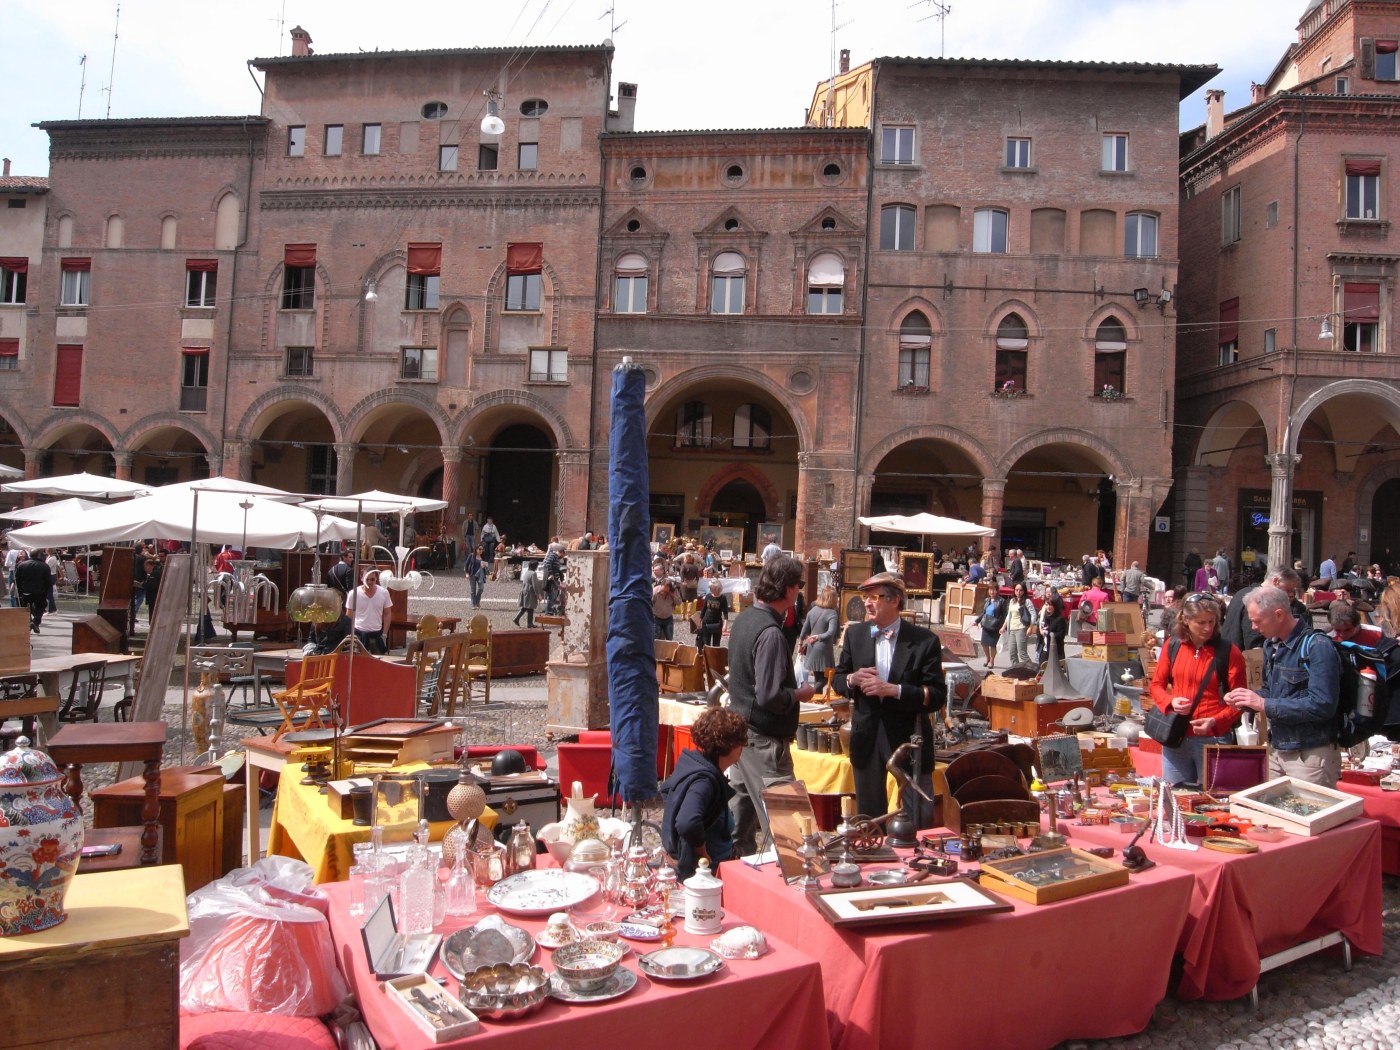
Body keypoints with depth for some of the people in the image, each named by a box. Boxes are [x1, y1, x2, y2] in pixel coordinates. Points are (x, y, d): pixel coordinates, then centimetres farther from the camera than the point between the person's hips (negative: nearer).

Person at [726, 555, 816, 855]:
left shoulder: (743, 619, 6)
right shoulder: (771, 633, -22)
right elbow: (770, 696, -25)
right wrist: (800, 694, -8)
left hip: (740, 728, 10)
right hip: (764, 739, -9)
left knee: (743, 803, 20)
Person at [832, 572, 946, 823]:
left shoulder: (924, 640, -9)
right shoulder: (855, 634, 4)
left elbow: (937, 696, -12)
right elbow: (837, 680, 11)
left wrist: (893, 689, -23)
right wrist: (852, 679, -11)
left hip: (909, 736, -4)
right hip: (867, 737, 4)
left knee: (920, 820, 5)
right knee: (868, 815, 17)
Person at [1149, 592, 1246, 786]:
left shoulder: (1229, 653, -5)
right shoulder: (1173, 647, 3)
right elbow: (1157, 685, 11)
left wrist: (1215, 722, -19)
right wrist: (1170, 702, -9)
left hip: (1214, 739, -3)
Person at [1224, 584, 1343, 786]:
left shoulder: (1317, 647, -16)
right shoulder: (1271, 645, 10)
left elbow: (1322, 705, -25)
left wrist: (1265, 704, -22)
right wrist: (1246, 700, 0)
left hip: (1312, 755, -8)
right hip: (1276, 751, 8)